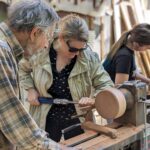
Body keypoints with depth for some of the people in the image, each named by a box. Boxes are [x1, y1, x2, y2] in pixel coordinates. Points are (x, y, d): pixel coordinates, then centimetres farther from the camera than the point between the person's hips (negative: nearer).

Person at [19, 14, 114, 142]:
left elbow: (106, 85, -6)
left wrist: (94, 99, -25)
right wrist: (30, 89, -5)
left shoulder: (89, 56, -16)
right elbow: (21, 68, 7)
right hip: (47, 117, 0)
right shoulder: (40, 51, -14)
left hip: (77, 117, 0)